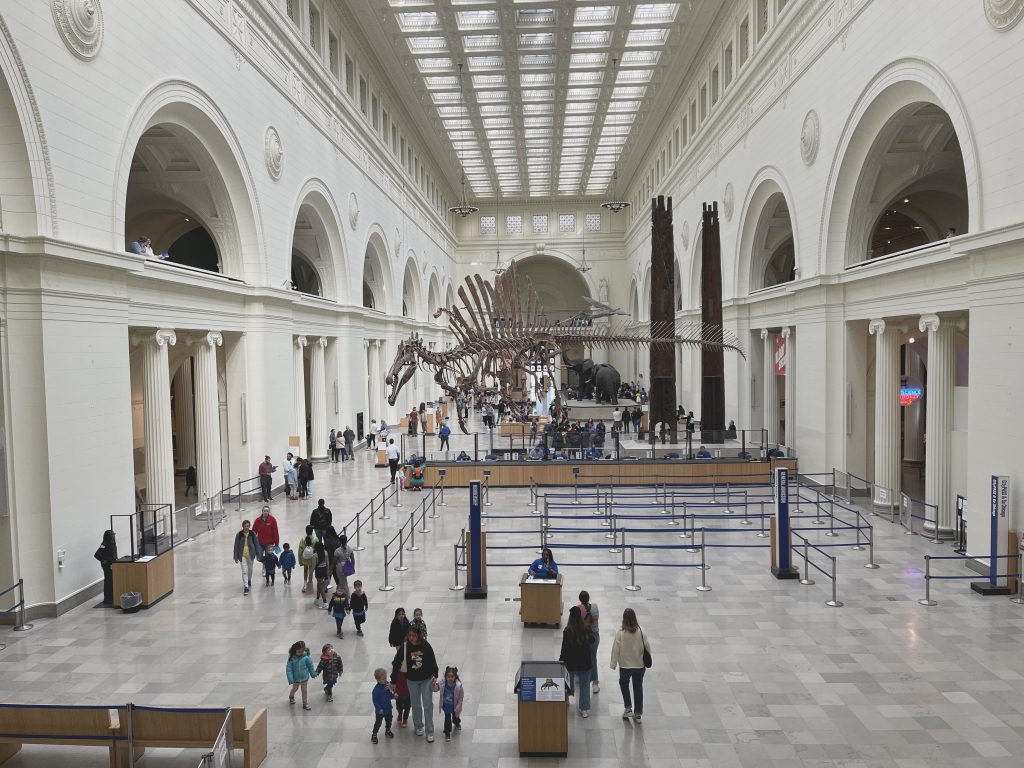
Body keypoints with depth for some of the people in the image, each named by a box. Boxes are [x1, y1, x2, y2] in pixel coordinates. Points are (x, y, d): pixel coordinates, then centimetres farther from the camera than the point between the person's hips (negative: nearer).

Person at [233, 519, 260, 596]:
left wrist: (258, 554, 1)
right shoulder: (239, 535, -10)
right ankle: (246, 587, -5)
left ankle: (249, 581, 47)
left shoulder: (252, 534, -7)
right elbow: (236, 546, -5)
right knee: (244, 571, -8)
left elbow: (256, 544, 0)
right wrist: (236, 557, -4)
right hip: (242, 555, -2)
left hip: (250, 555, 2)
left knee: (250, 569, 19)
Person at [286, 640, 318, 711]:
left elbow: (310, 666, -7)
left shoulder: (306, 657, -20)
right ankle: (291, 696, 55)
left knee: (304, 690, 12)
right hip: (295, 678, 0)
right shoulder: (292, 658, -23)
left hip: (304, 677, 0)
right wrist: (290, 678, -23)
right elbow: (288, 668, -19)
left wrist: (313, 674, 3)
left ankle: (305, 703, 27)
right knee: (295, 688, 25)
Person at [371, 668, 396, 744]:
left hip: (388, 708, 6)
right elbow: (375, 700, -21)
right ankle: (374, 735, 23)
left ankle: (388, 730, 45)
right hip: (380, 710, -6)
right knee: (378, 723, 6)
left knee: (388, 721, 22)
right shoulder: (376, 689, -25)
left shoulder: (387, 685, -6)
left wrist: (393, 695, -13)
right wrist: (379, 709, -23)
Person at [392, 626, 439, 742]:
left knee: (428, 705, -1)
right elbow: (397, 662, -5)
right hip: (412, 680, 1)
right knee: (416, 705, 14)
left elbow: (432, 661, -5)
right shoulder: (405, 647, -13)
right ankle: (419, 727, 36)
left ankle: (430, 732, 7)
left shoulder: (425, 645, -14)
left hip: (427, 679, -1)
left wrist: (435, 675, -13)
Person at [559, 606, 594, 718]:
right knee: (585, 685, 11)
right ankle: (585, 709, 11)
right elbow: (592, 641, 7)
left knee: (568, 684, 19)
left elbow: (564, 648, -16)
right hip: (585, 662, 2)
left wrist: (561, 661, -4)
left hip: (571, 663, -2)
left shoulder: (567, 631, -20)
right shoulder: (586, 629, -11)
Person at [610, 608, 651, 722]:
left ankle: (628, 707, 20)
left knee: (623, 683, 25)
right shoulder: (641, 631, -14)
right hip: (640, 665, 2)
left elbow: (615, 650, -13)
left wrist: (613, 664, 0)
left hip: (625, 665, -2)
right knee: (638, 687, 16)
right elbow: (647, 647, -5)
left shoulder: (620, 633, -19)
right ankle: (638, 713, 23)